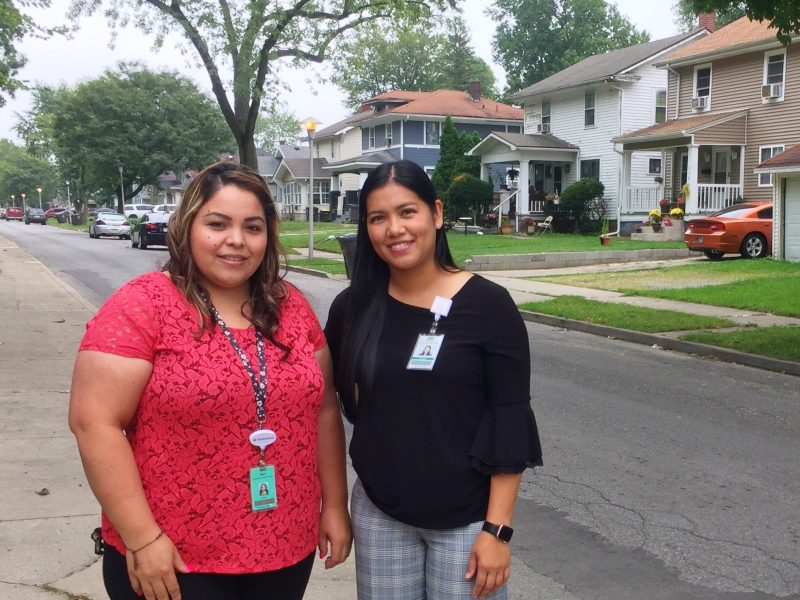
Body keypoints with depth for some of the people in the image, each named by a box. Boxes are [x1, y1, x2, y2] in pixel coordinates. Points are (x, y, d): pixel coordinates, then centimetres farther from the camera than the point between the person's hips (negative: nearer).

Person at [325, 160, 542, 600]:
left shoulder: (487, 305, -11)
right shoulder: (352, 308, -1)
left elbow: (510, 423, -10)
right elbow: (333, 402, 12)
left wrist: (497, 528, -12)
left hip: (467, 518, -3)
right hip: (378, 513, 3)